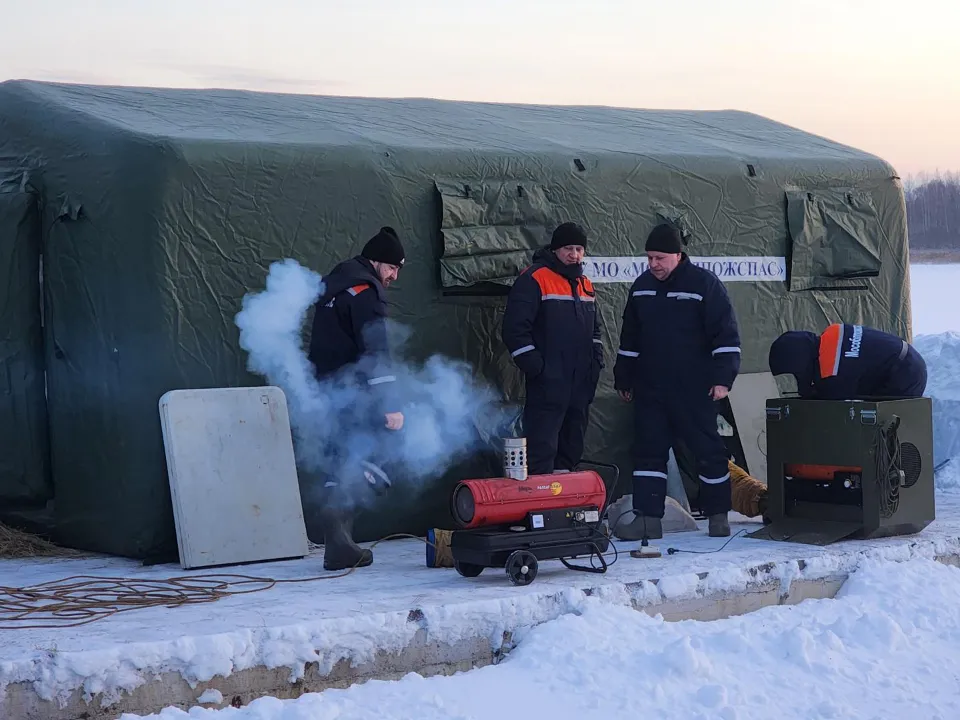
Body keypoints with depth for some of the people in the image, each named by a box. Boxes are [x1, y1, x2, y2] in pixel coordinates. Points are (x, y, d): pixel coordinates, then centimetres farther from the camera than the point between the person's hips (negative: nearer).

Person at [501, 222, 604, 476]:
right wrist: (534, 366, -16)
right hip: (548, 384, -8)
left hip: (581, 383, 8)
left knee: (572, 446, 14)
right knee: (543, 448, -11)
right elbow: (515, 328, -13)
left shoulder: (584, 284, 16)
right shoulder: (533, 280, -8)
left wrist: (596, 360, 14)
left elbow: (595, 328, 28)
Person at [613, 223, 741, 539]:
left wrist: (723, 378, -15)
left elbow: (727, 334, -9)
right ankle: (647, 518, 6)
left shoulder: (704, 283, -7)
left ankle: (718, 516, 13)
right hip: (650, 389, 5)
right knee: (648, 451, 3)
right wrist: (623, 379, 18)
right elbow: (629, 338, 18)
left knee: (708, 451, 2)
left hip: (694, 391, -5)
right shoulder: (641, 286, 10)